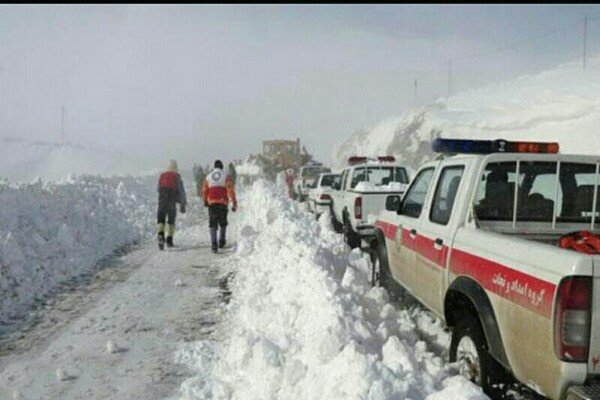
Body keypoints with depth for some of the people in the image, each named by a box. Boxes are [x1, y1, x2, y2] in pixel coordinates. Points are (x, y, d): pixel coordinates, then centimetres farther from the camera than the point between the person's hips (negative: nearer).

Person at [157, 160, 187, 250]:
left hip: (162, 202, 2)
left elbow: (159, 189, 13)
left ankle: (161, 235, -19)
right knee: (171, 221, 13)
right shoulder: (177, 177, -4)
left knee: (161, 220, 7)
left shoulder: (162, 176, 5)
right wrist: (183, 204, 5)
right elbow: (181, 191, -2)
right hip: (172, 202, -1)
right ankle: (169, 240, 9)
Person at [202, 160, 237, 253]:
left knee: (213, 224, 1)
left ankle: (214, 244, -11)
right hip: (223, 203, -1)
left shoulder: (208, 177, 8)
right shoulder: (226, 177, 0)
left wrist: (205, 202, 27)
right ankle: (221, 242, 22)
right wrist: (234, 203, -6)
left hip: (212, 203, 1)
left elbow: (204, 191, 12)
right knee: (223, 223, 16)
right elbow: (231, 190, -7)